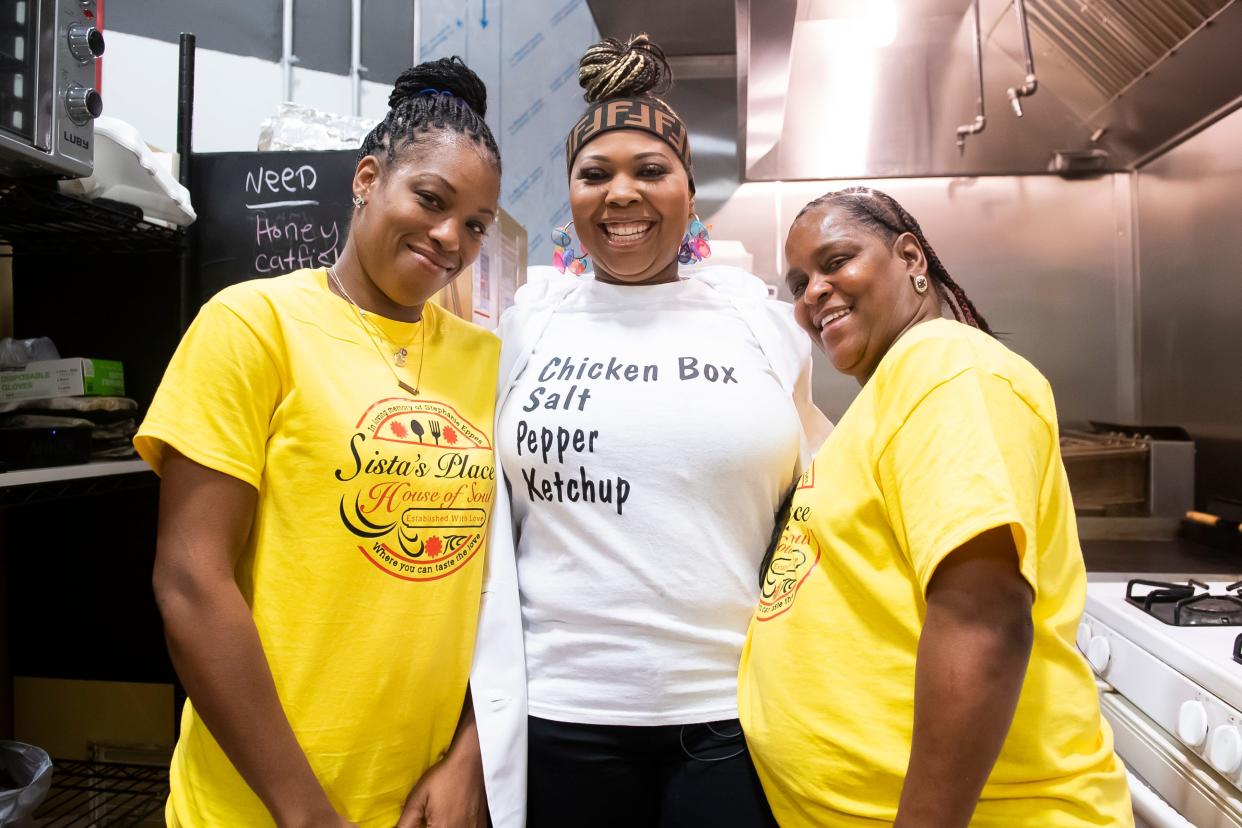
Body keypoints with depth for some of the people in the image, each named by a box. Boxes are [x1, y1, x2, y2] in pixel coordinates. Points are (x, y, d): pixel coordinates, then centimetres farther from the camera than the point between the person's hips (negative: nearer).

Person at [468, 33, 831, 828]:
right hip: (559, 711, 1)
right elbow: (483, 516, 7)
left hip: (736, 711, 0)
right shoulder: (527, 321, 2)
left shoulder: (763, 317, 2)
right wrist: (486, 705, 5)